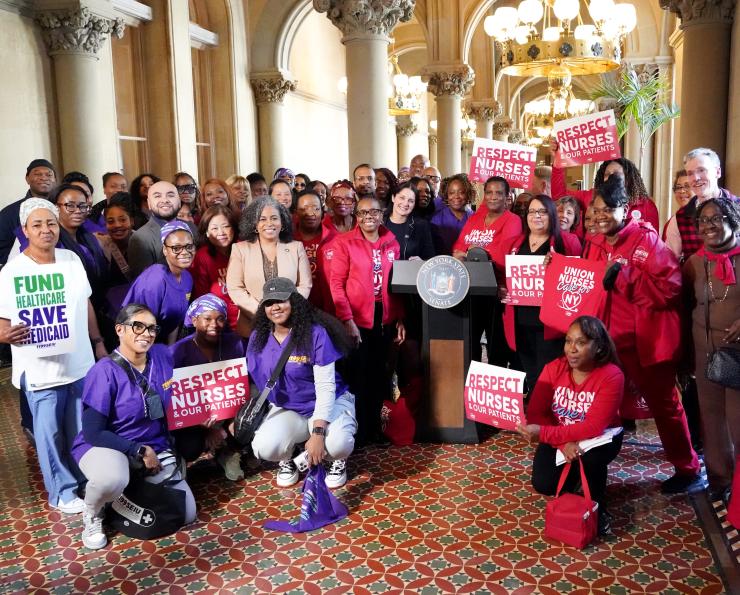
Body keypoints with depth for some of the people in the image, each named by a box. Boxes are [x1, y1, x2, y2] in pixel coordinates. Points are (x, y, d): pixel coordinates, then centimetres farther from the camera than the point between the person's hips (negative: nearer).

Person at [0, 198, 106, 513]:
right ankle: (62, 491, 26)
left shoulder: (72, 260, 3)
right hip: (40, 370, -4)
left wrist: (98, 343, 13)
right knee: (50, 434, 7)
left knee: (82, 431, 16)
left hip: (81, 364, 4)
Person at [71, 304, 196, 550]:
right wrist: (140, 450, -19)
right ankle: (93, 514, -4)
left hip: (155, 448, 5)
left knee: (186, 515, 1)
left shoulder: (163, 356, -7)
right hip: (104, 446, -5)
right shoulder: (104, 372, -21)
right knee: (111, 479, -40)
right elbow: (93, 433, -19)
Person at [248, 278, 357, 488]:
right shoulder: (258, 338, -2)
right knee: (264, 448, -26)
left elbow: (326, 387, -20)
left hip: (329, 403, -3)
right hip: (285, 409, 3)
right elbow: (254, 381, 8)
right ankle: (286, 460, 12)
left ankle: (338, 462, 6)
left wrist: (317, 432, -28)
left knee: (338, 443, -33)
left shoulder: (315, 333, -18)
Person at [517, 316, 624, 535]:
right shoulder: (554, 368, -16)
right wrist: (563, 443, -35)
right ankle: (572, 473, 18)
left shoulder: (611, 376, -26)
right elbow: (535, 414, -18)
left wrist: (544, 434, -41)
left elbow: (593, 428, -33)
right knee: (543, 485, -18)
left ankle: (598, 507, -5)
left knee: (589, 457, -36)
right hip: (559, 437, 3)